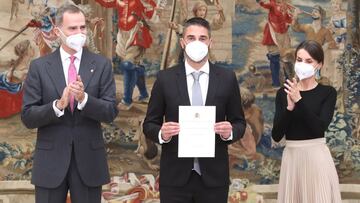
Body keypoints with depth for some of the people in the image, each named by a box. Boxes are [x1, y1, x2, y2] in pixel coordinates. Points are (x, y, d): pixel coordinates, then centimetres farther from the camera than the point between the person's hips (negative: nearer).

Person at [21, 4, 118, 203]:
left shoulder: (101, 65, 1)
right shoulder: (39, 66, 0)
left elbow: (111, 112, -4)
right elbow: (28, 117, -3)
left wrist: (84, 98, -21)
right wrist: (58, 105, -21)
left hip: (89, 160, 1)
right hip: (50, 161, 0)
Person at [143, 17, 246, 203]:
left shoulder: (227, 78, 3)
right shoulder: (165, 78, 1)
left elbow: (239, 122, 8)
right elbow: (149, 124, 4)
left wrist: (230, 132, -14)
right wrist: (162, 133, -18)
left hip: (213, 176, 1)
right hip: (175, 176, 0)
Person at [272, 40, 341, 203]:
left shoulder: (327, 92, -2)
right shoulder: (284, 93, 4)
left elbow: (320, 127, -16)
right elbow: (276, 135, -3)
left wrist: (299, 101, -19)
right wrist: (289, 107, -15)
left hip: (317, 157, -2)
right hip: (291, 157, 3)